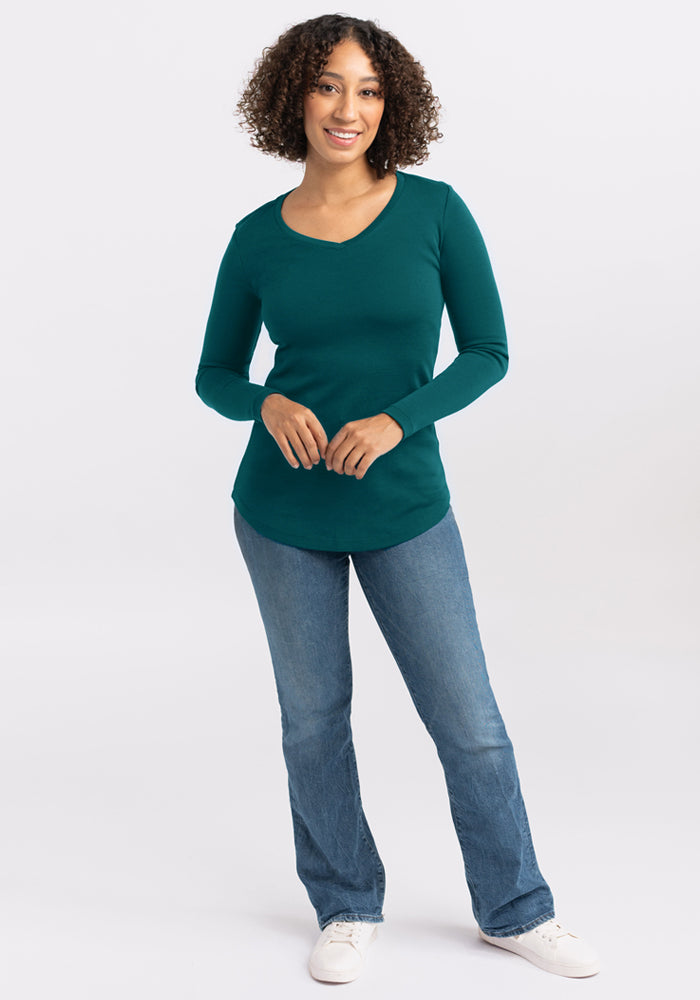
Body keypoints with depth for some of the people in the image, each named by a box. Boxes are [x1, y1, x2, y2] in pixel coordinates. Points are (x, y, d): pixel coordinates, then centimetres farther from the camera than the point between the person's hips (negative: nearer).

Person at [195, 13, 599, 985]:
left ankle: (514, 910, 28)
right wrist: (268, 404, -16)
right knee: (313, 719, 12)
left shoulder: (434, 210, -5)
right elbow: (215, 375, 6)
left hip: (405, 509, -1)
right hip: (284, 512, 1)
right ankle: (347, 910, 32)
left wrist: (395, 420, -18)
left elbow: (488, 352, -3)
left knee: (471, 723, 6)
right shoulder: (258, 238, -2)